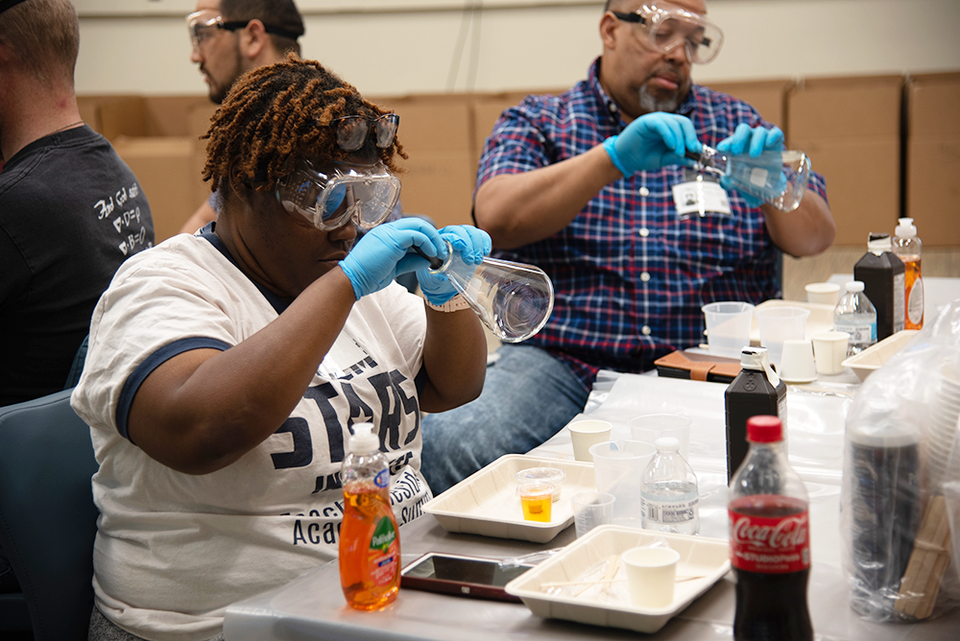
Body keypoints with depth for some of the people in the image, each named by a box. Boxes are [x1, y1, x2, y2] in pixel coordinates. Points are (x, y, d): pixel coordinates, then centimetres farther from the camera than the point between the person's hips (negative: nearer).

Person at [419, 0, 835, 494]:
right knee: (445, 446, -32)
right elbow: (495, 218, -9)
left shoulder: (733, 123, 18)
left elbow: (815, 240, 10)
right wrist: (615, 156, -21)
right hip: (559, 363, -2)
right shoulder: (535, 123, 12)